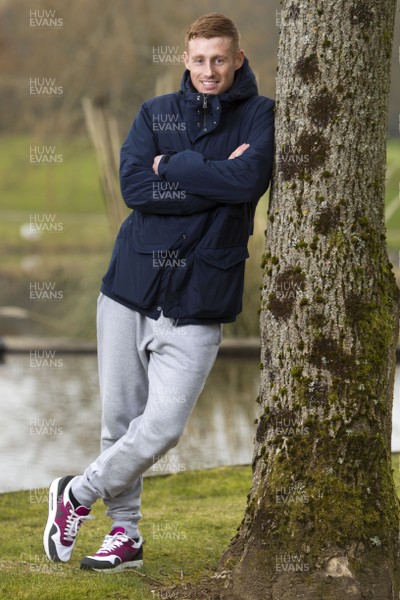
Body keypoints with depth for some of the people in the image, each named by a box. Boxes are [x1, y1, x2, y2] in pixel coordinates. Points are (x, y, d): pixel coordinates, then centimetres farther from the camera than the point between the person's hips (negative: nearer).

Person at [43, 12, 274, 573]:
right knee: (120, 418, 7)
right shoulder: (157, 112, 9)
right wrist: (216, 177, -12)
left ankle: (77, 494, 11)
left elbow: (249, 180, -18)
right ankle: (124, 528, 24)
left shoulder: (260, 116, 2)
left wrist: (172, 165, -10)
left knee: (161, 427, -10)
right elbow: (134, 185, -8)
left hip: (197, 302, -2)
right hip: (130, 285, 3)